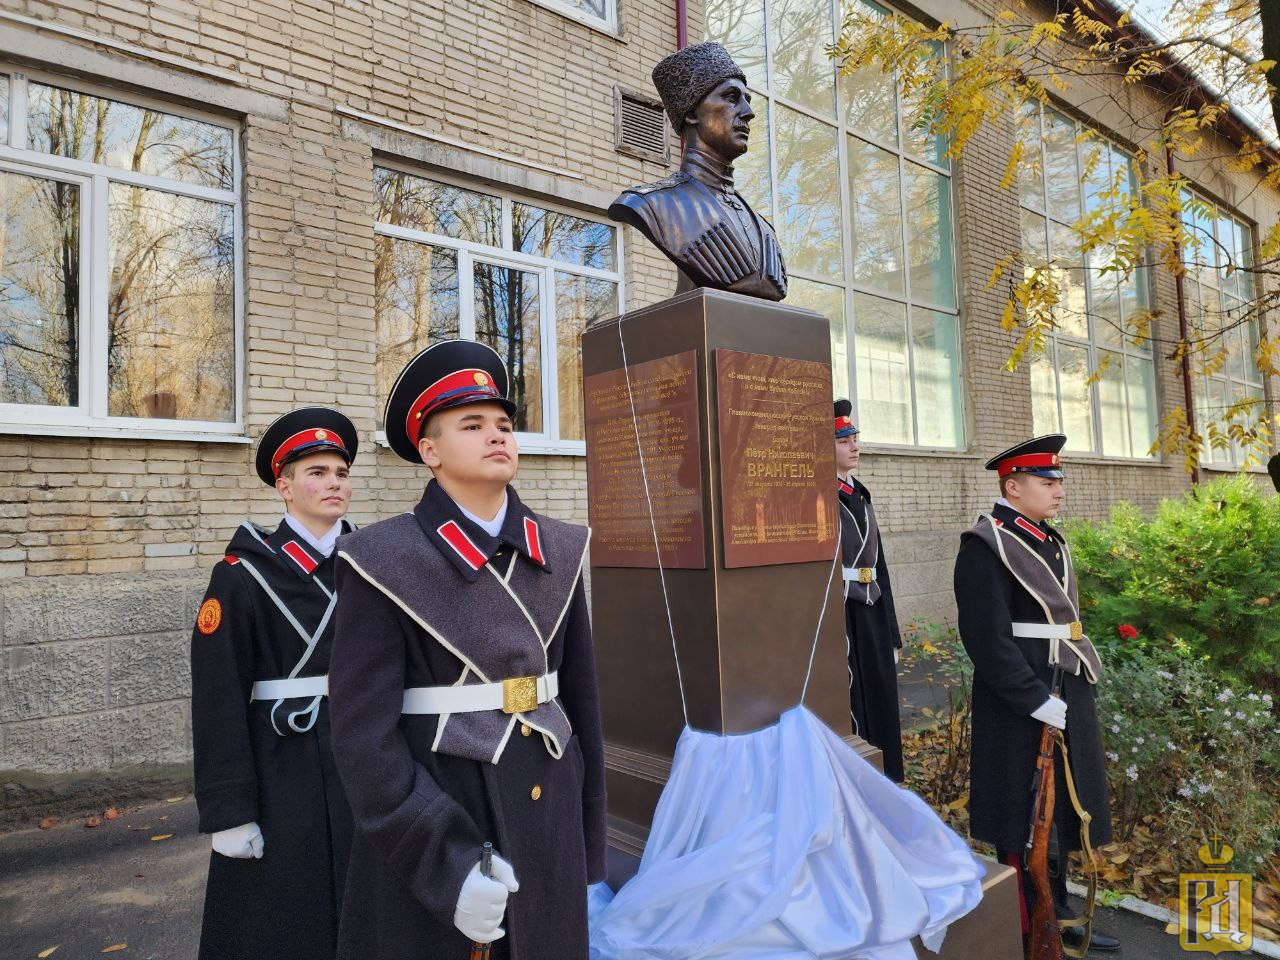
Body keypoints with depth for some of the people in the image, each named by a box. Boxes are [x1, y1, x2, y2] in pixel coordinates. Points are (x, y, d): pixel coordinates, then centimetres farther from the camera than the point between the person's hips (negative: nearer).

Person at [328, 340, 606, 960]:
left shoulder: (556, 553, 2)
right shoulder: (385, 563, -12)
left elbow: (580, 698, 6)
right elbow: (364, 735, -14)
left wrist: (590, 849, 10)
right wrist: (448, 867, -18)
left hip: (547, 823, 4)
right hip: (430, 836, -4)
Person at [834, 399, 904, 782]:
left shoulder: (860, 495, 15)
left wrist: (890, 635, 17)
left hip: (871, 617, 8)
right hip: (837, 616, -8)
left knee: (880, 705, 13)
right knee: (846, 715, -1)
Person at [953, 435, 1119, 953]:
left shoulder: (1050, 541, 12)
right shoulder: (985, 545, -17)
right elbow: (989, 641, -22)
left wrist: (1080, 692, 11)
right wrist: (1041, 703, -21)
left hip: (1066, 701, 9)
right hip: (1022, 711, -9)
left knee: (1062, 811, 20)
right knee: (1028, 822, 5)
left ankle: (1059, 915, 37)